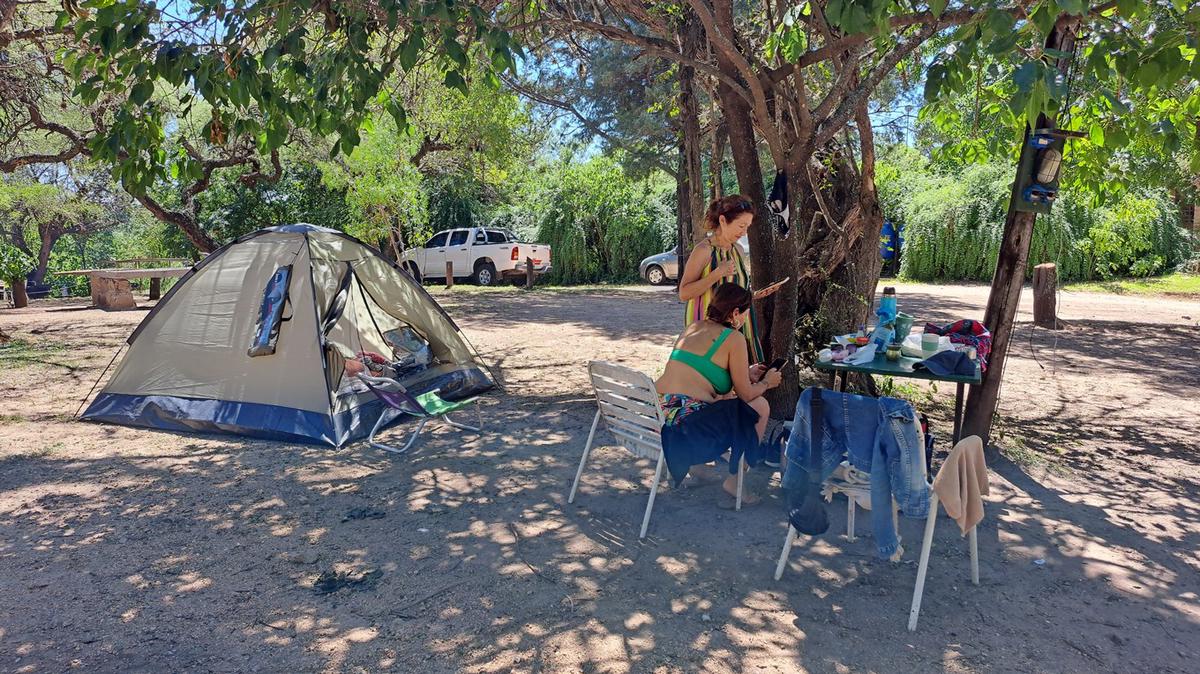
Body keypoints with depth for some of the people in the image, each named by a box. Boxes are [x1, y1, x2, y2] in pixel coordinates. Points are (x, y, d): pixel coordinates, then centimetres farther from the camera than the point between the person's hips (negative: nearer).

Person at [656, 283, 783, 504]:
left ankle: (692, 463, 30)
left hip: (656, 412, 8)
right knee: (760, 406, 9)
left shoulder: (693, 327, 15)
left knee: (725, 398, 31)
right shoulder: (734, 339, -5)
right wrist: (766, 383, 20)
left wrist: (746, 374, 33)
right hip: (686, 422, -8)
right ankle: (734, 480, 15)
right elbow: (746, 394, -1)